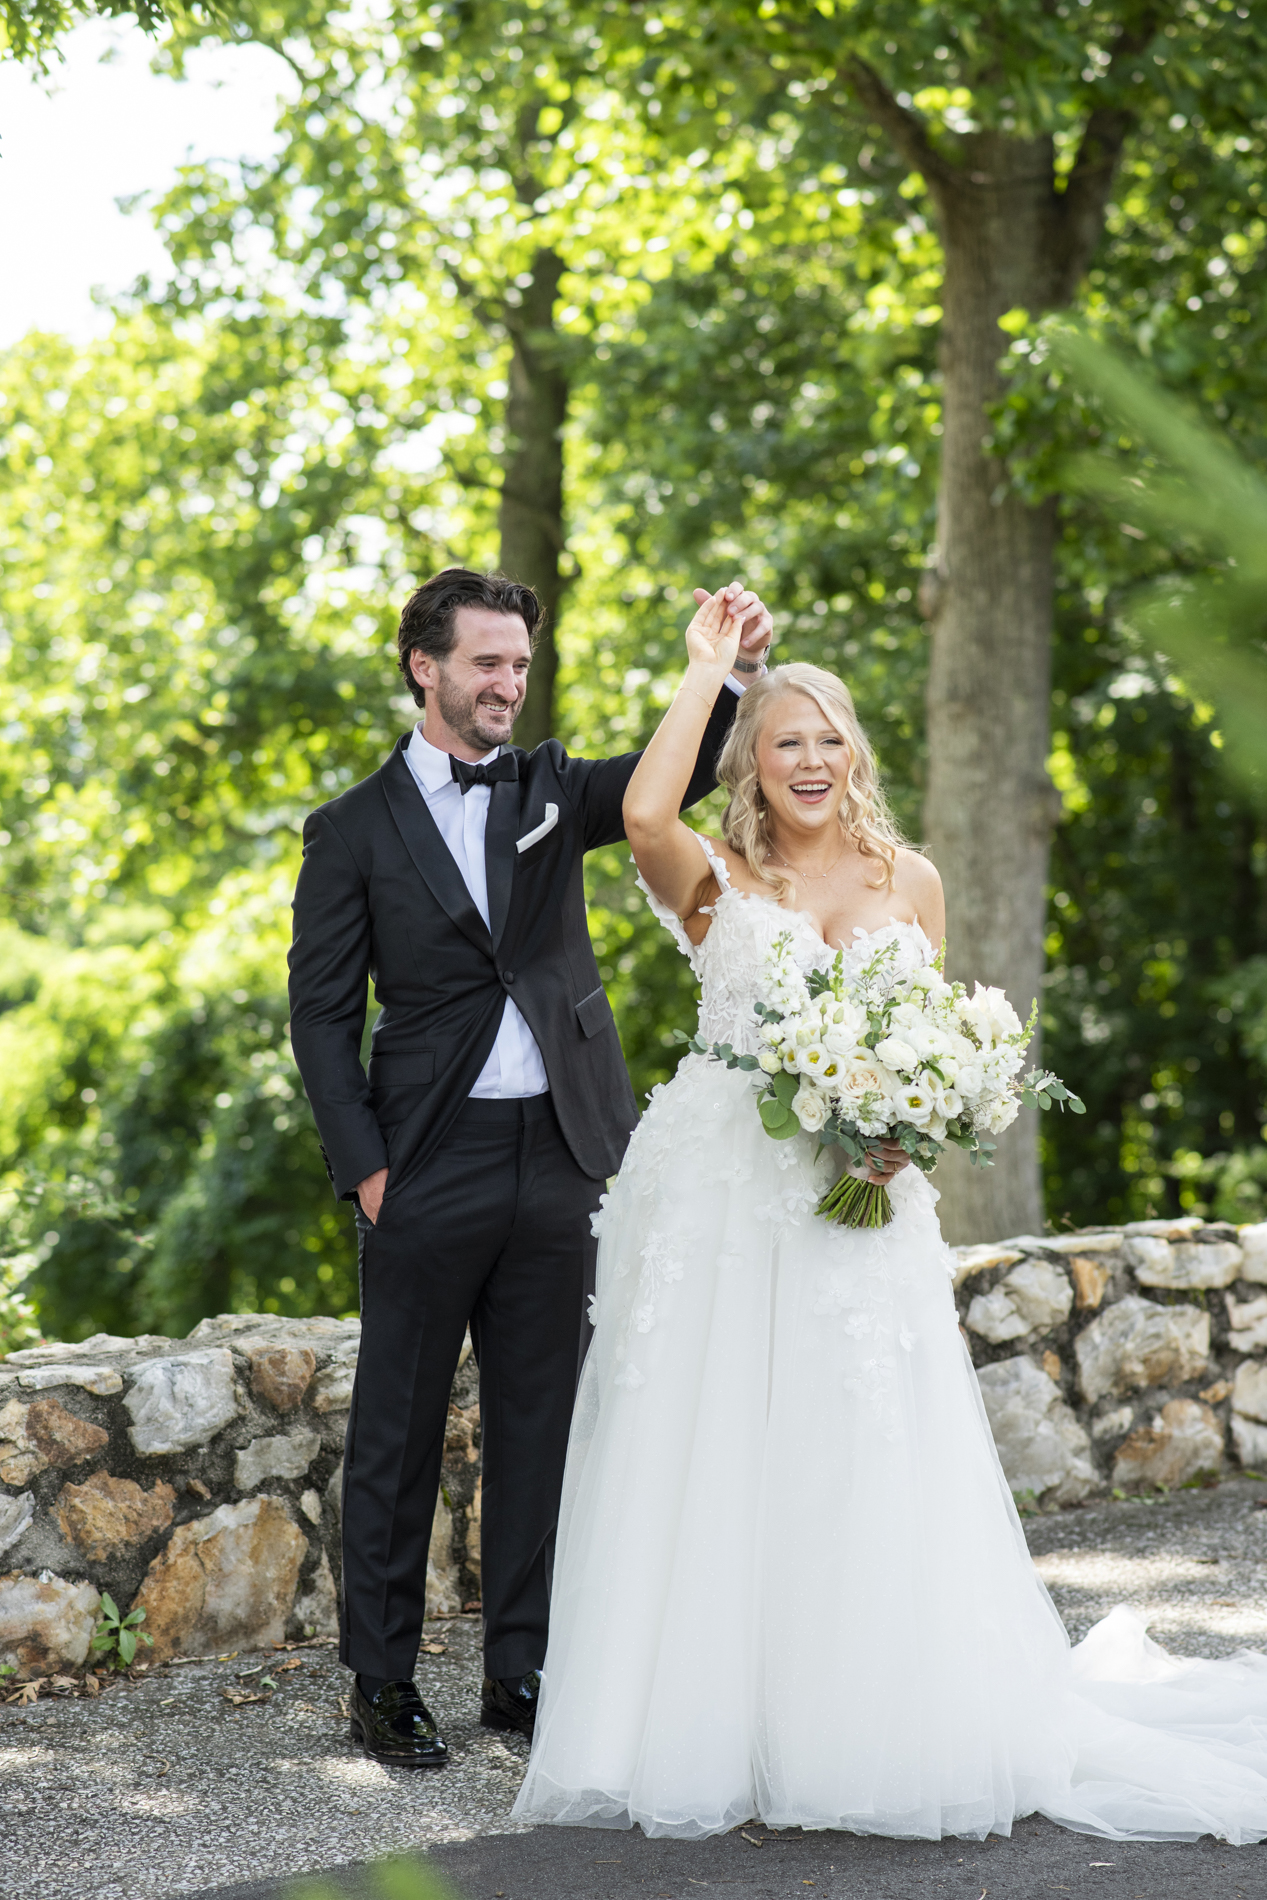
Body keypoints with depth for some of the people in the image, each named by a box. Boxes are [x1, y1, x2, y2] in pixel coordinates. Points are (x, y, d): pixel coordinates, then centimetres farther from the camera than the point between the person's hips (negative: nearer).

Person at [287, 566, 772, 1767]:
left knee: (539, 1423, 9)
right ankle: (381, 1682, 13)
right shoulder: (355, 832, 1)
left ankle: (520, 1671, 19)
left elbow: (671, 780, -6)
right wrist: (361, 1164, -10)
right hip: (431, 1163, -3)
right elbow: (321, 1013, -1)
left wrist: (734, 675, -23)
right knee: (399, 1429, 4)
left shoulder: (548, 790, 10)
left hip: (559, 1155, 3)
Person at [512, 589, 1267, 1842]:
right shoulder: (718, 880, 1)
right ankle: (708, 1739, 9)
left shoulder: (909, 882, 11)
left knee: (865, 1471, 1)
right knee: (712, 1468, 0)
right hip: (720, 1197, -2)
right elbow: (643, 814, -21)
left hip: (858, 1207, 2)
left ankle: (872, 1737, 13)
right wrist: (705, 671, -10)